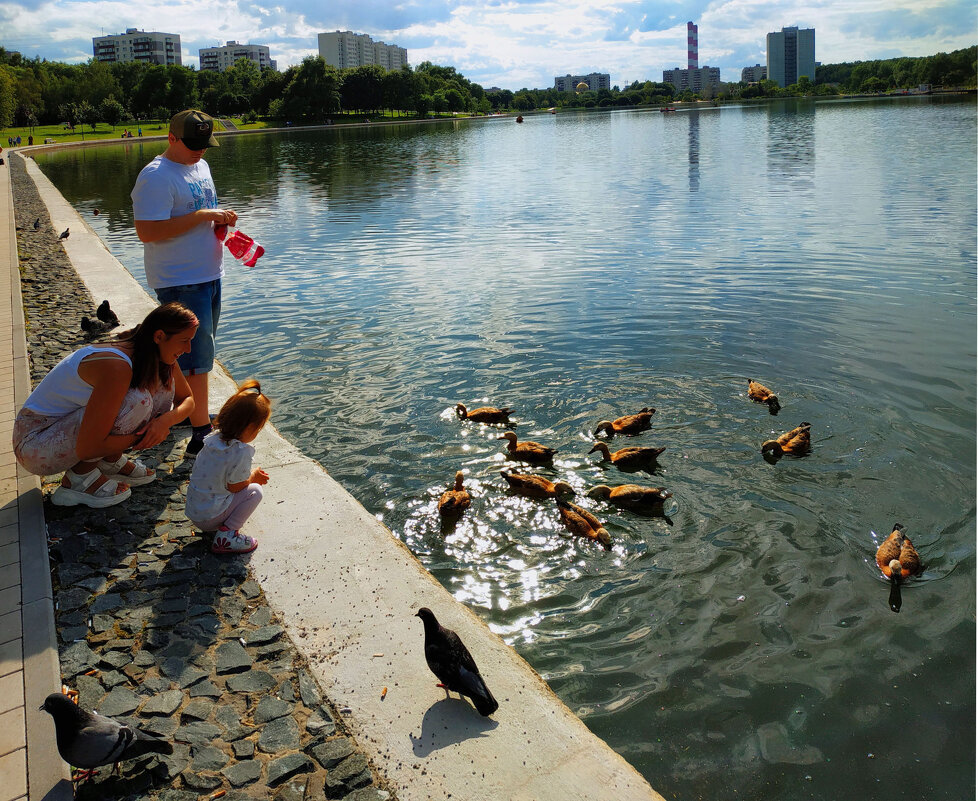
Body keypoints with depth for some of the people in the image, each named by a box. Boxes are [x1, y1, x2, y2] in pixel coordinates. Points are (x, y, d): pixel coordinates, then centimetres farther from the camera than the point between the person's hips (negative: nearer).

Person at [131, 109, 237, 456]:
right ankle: (201, 433, -3)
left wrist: (221, 220, 3)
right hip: (180, 281, -9)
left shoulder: (201, 166, 13)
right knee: (196, 356, -9)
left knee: (196, 352, 19)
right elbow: (148, 231, -24)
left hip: (209, 274, 9)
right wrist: (203, 216, -24)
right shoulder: (156, 177, -16)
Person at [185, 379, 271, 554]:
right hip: (208, 518, -8)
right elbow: (234, 487, -15)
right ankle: (226, 535, -9)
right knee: (254, 491, -5)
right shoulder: (241, 452, -26)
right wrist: (253, 477, 3)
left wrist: (250, 474, 14)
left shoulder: (214, 438, -2)